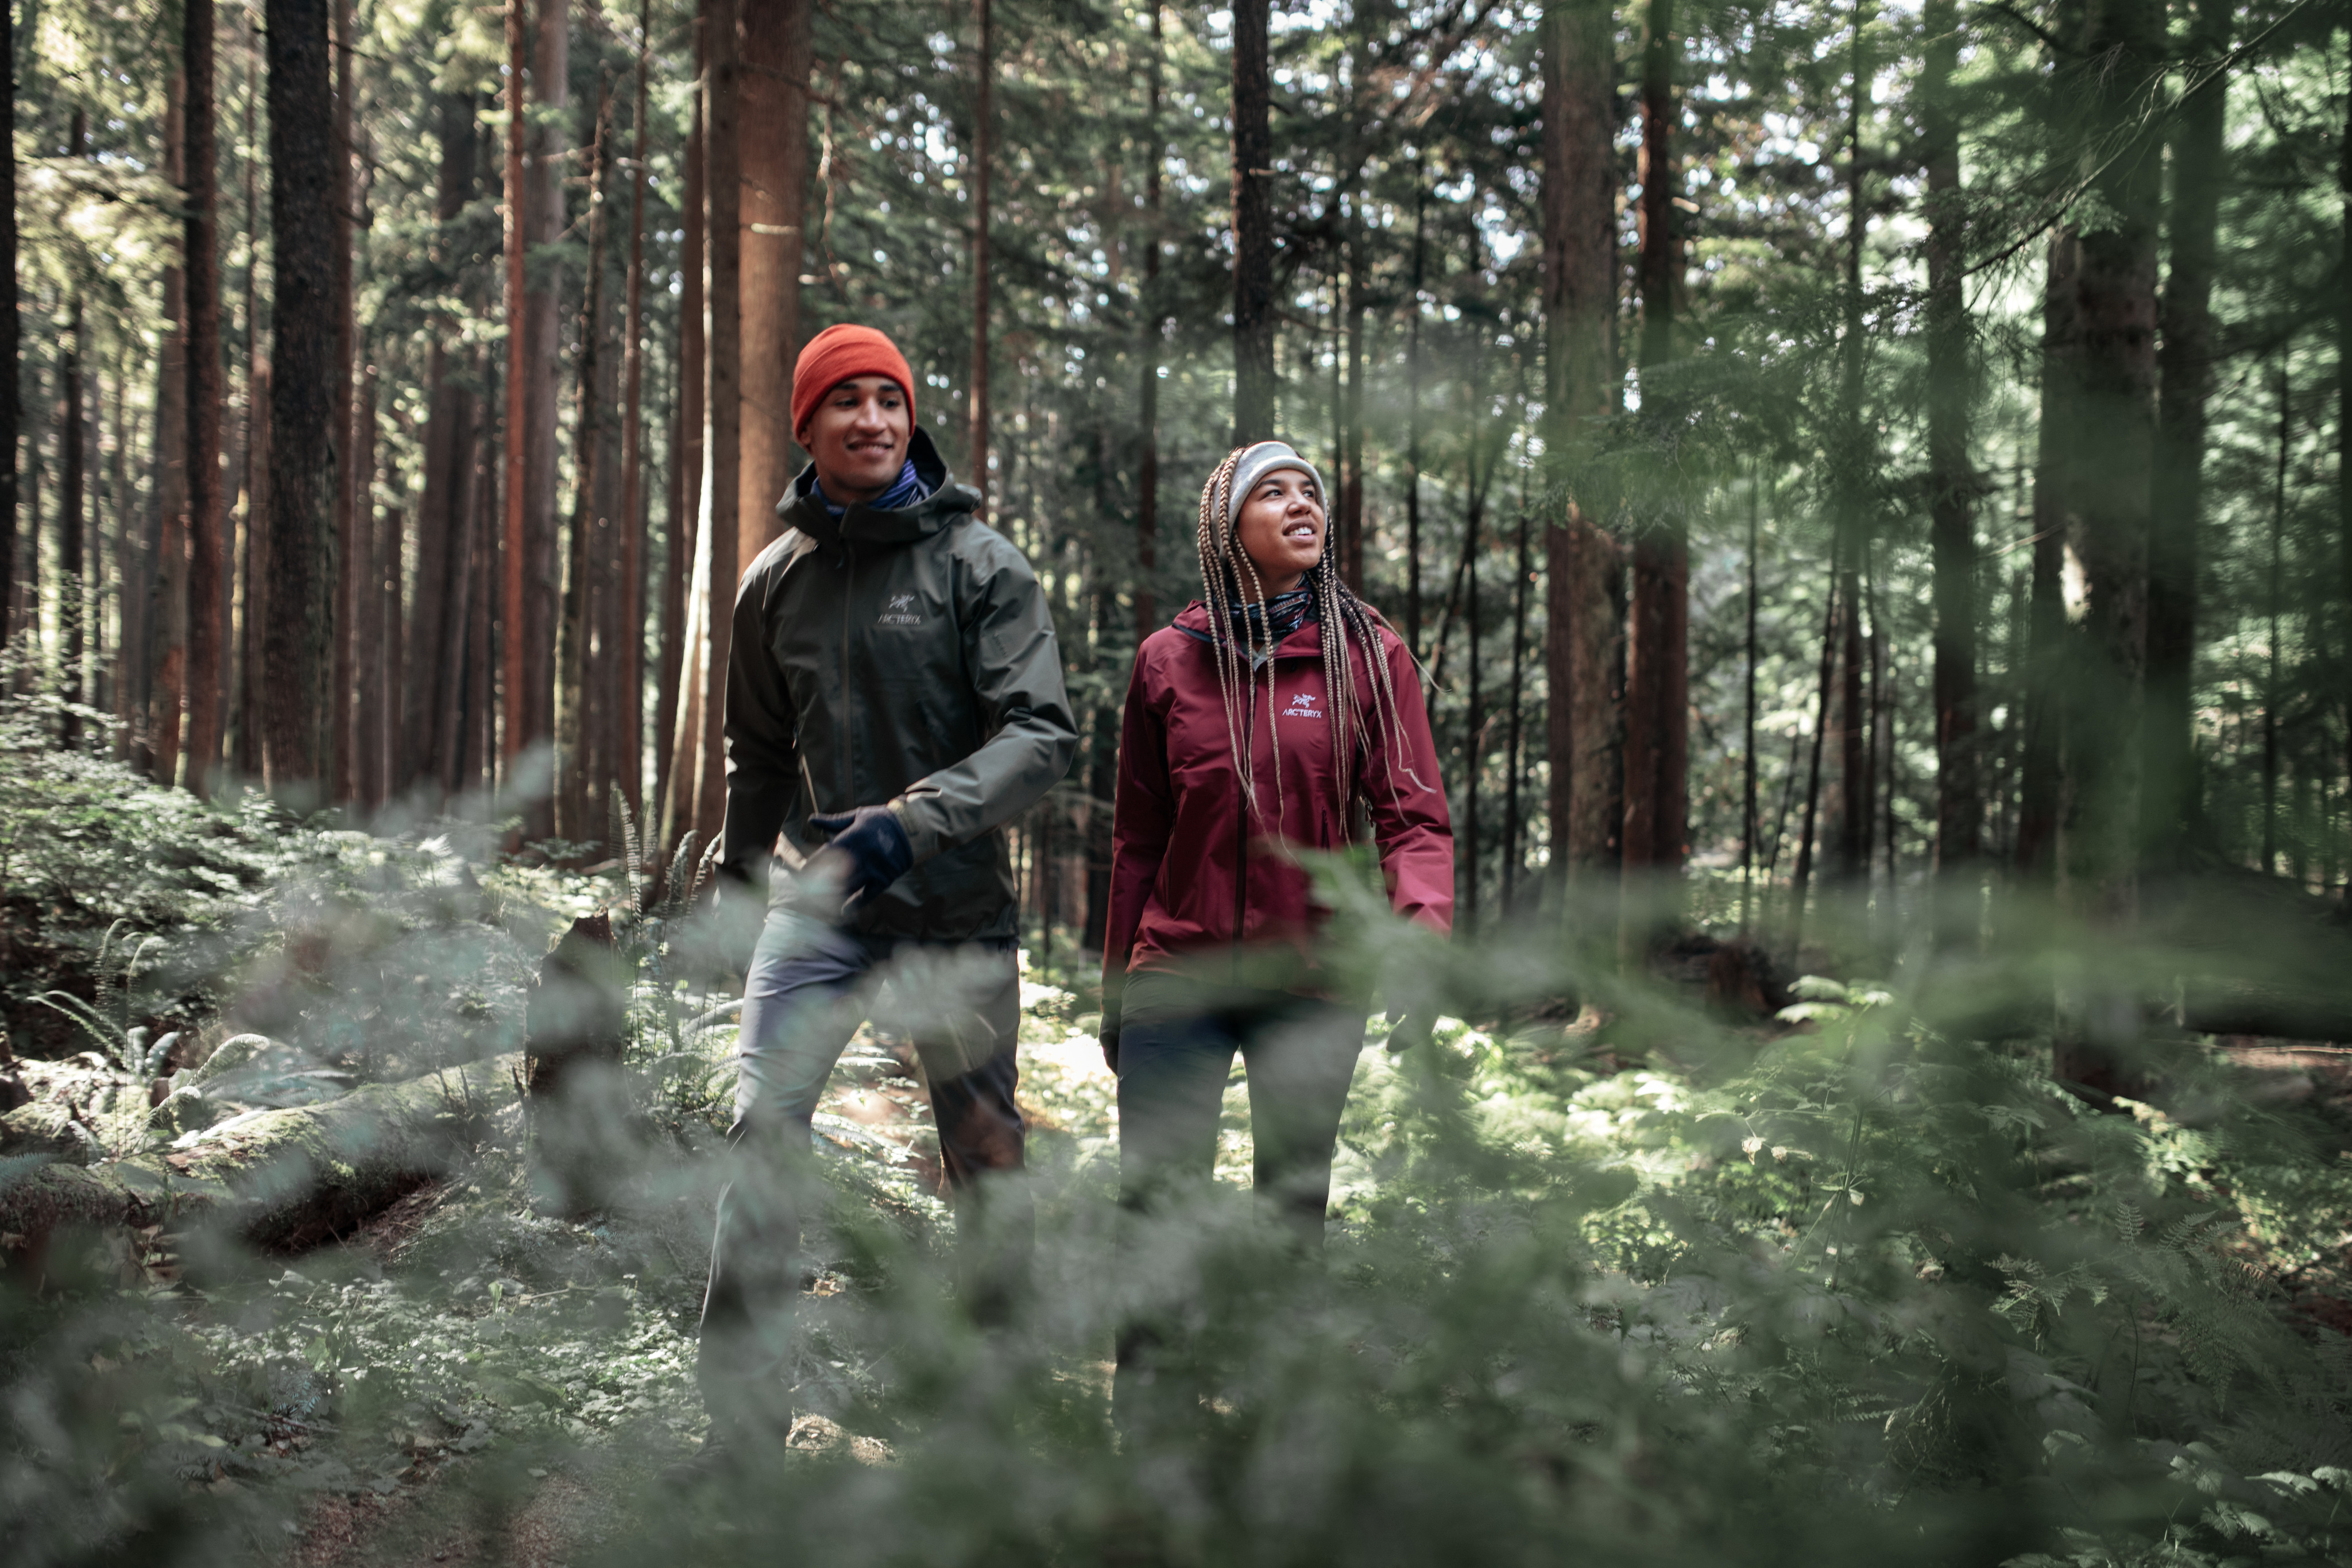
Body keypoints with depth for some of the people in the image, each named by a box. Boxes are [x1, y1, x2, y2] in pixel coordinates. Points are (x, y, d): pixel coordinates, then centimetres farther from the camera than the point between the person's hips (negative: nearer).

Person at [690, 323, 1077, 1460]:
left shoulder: (977, 562, -4)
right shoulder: (775, 582, 8)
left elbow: (1042, 733, -13)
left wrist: (914, 819, -26)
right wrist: (734, 892, 22)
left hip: (957, 908, -2)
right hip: (818, 899, 3)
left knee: (984, 1154, 7)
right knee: (762, 1134, -11)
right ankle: (743, 1418, -3)